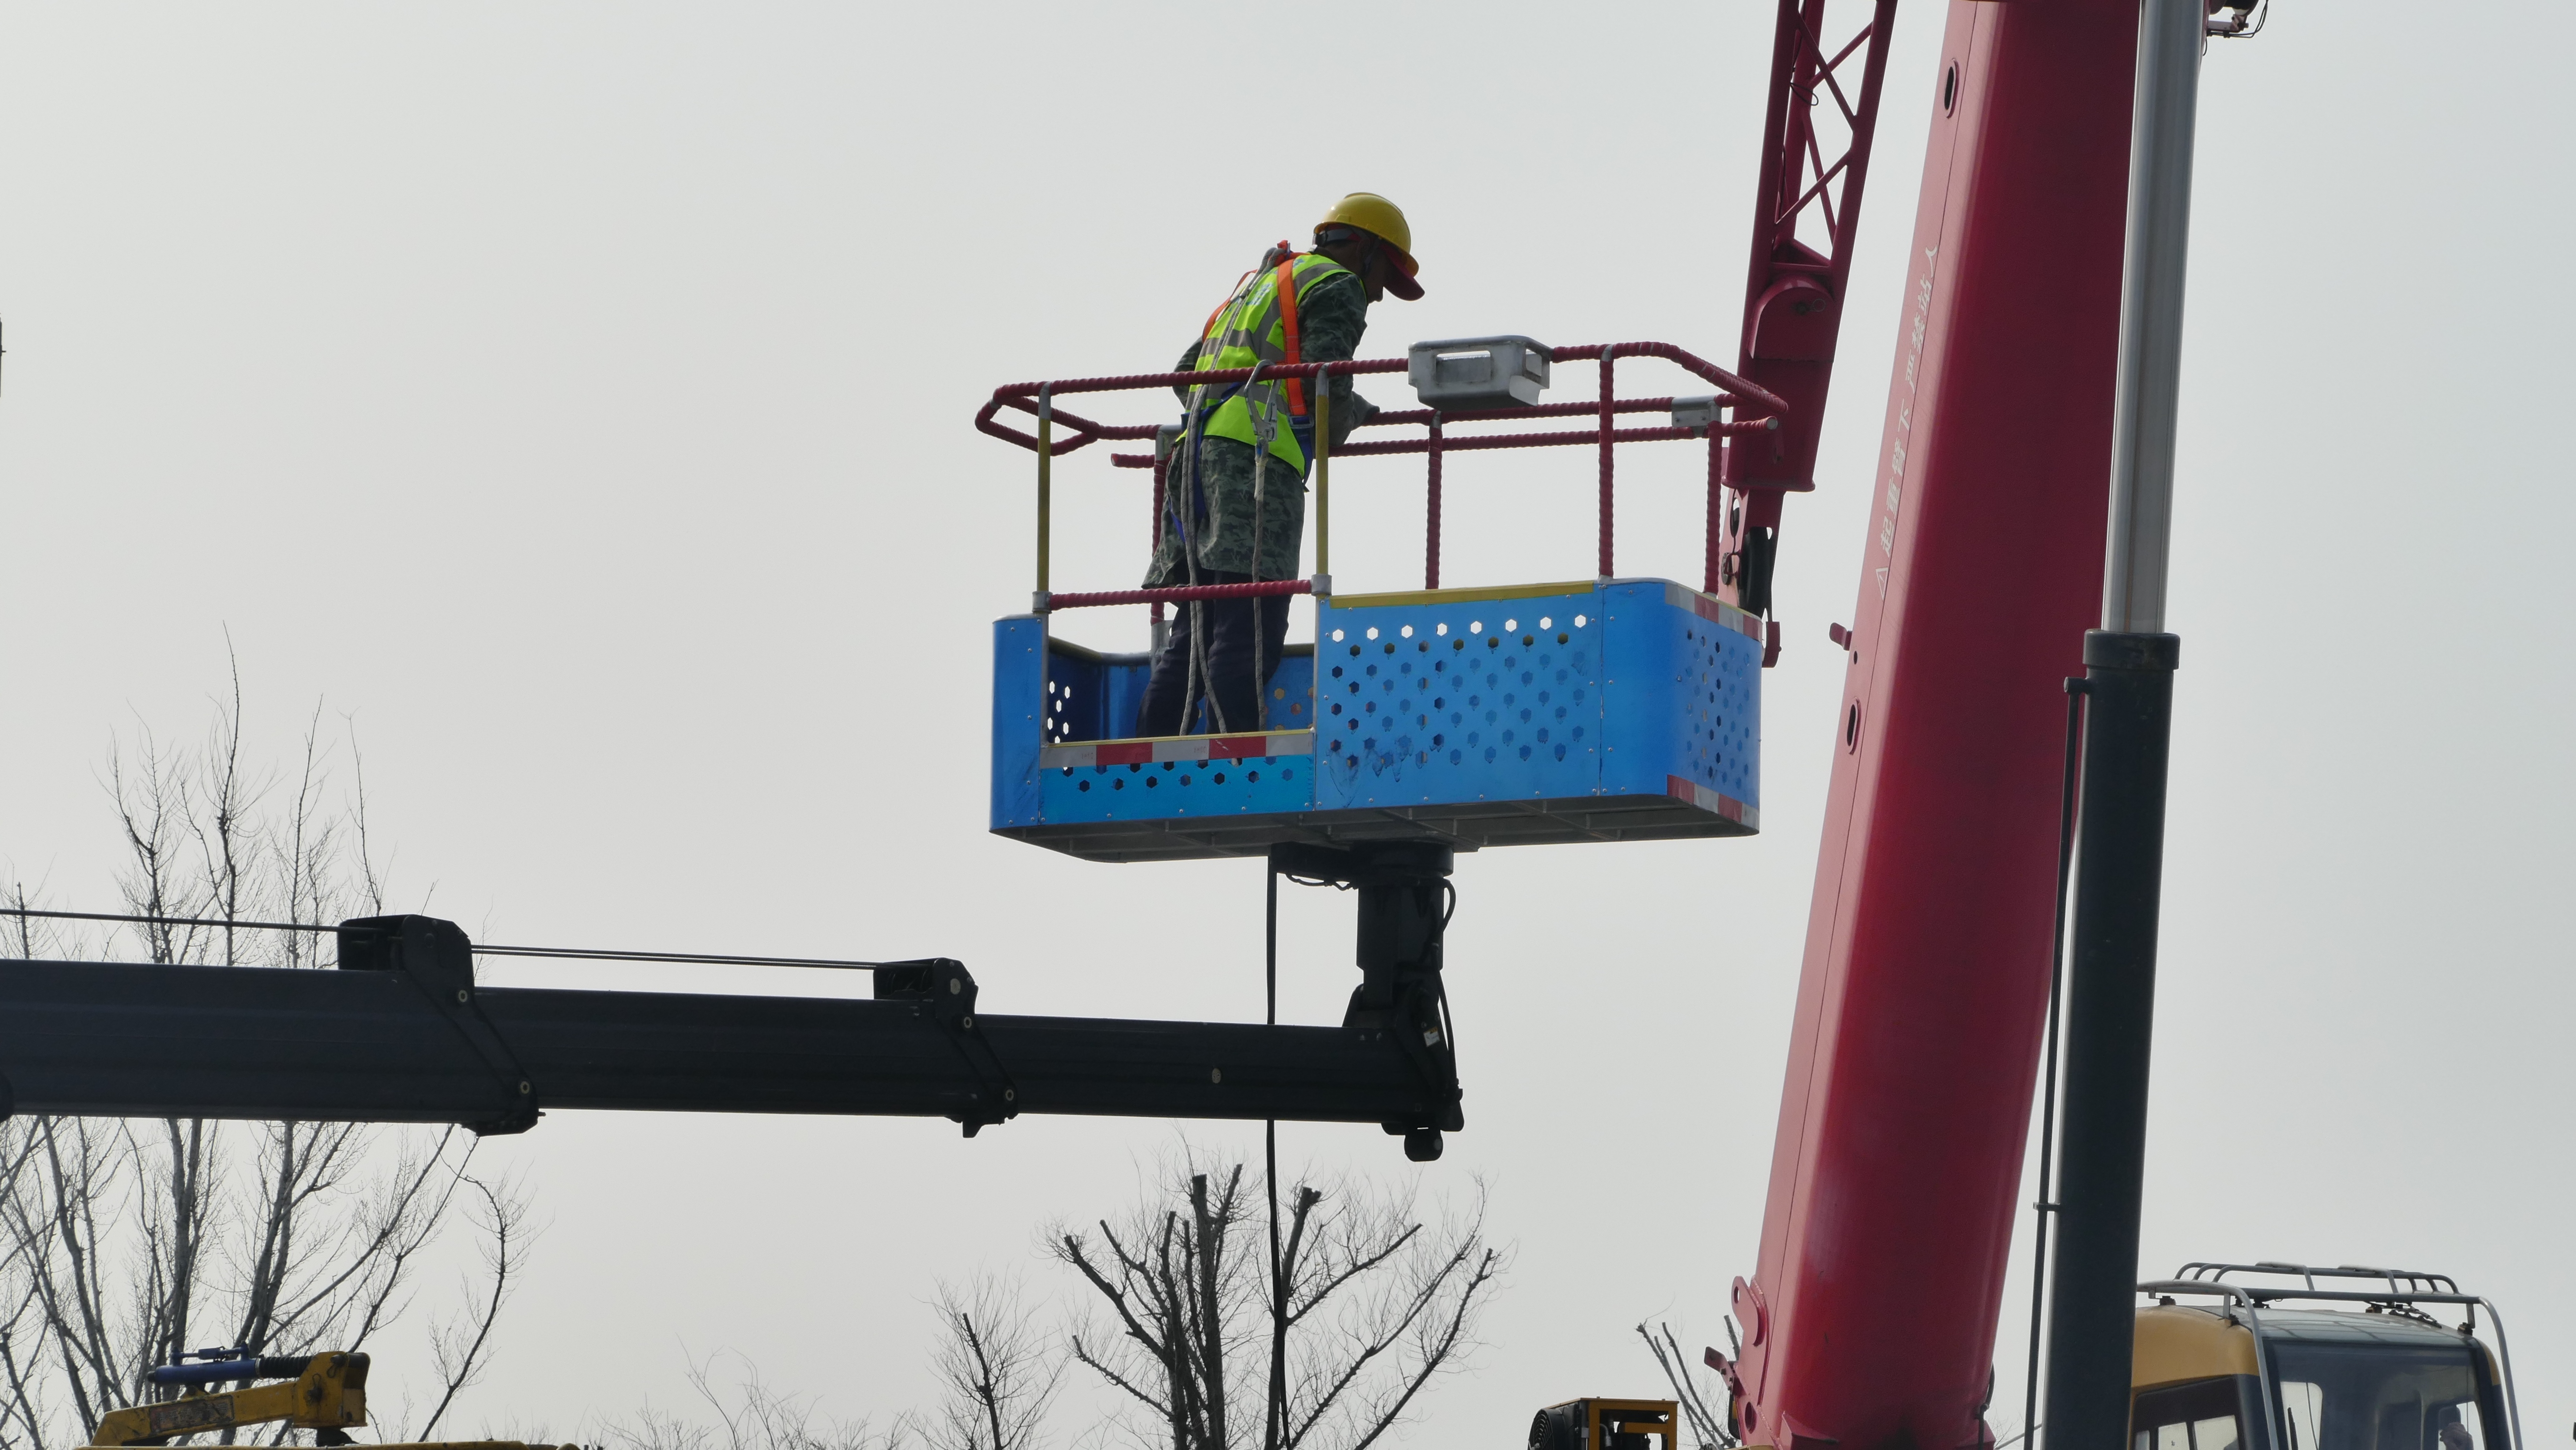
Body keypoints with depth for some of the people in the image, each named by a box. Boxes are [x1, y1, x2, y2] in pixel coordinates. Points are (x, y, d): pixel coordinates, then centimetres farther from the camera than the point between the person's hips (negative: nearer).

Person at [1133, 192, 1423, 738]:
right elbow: (1326, 383, -7)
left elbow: (1186, 373, 30)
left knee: (1193, 631, 5)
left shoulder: (1259, 283, 32)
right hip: (1256, 459, -8)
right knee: (1249, 628, -15)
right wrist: (1355, 413, 13)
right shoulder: (1337, 288, 6)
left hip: (1196, 452, 8)